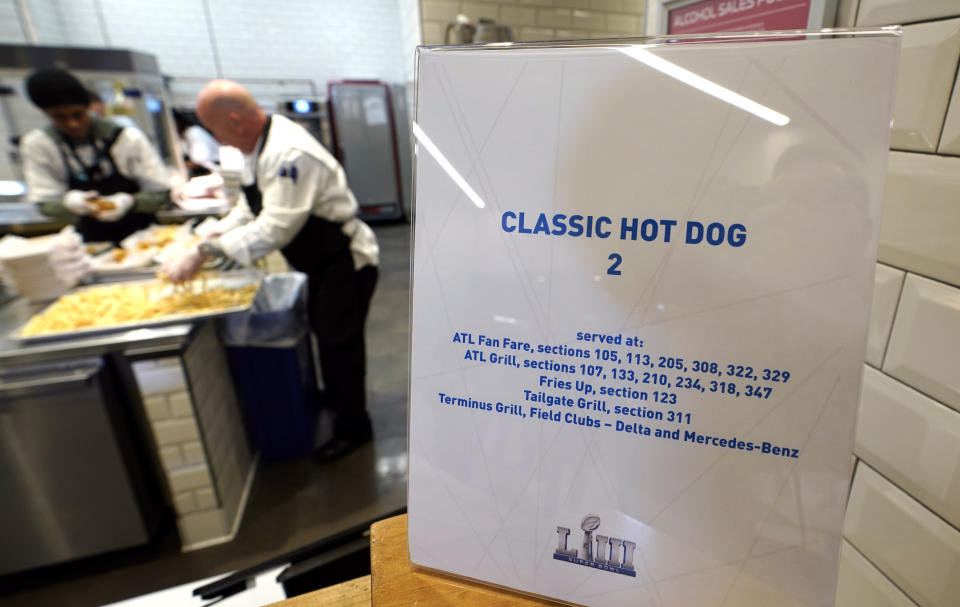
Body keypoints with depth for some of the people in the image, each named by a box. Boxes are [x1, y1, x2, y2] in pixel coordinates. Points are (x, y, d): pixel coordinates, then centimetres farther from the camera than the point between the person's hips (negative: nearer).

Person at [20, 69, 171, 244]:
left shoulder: (129, 138, -12)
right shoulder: (35, 145, -2)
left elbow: (162, 193, -10)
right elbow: (46, 204, 0)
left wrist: (129, 201, -30)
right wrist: (68, 202, -23)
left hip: (140, 234, -3)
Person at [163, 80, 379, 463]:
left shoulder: (289, 154, -29)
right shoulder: (259, 145, 4)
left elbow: (276, 226, -34)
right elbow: (252, 205, 12)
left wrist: (206, 251, -31)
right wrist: (214, 236, -1)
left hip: (345, 262, -10)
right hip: (323, 259, 10)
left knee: (339, 342, 0)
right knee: (323, 331, 23)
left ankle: (353, 428, 19)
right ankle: (335, 398, 47)